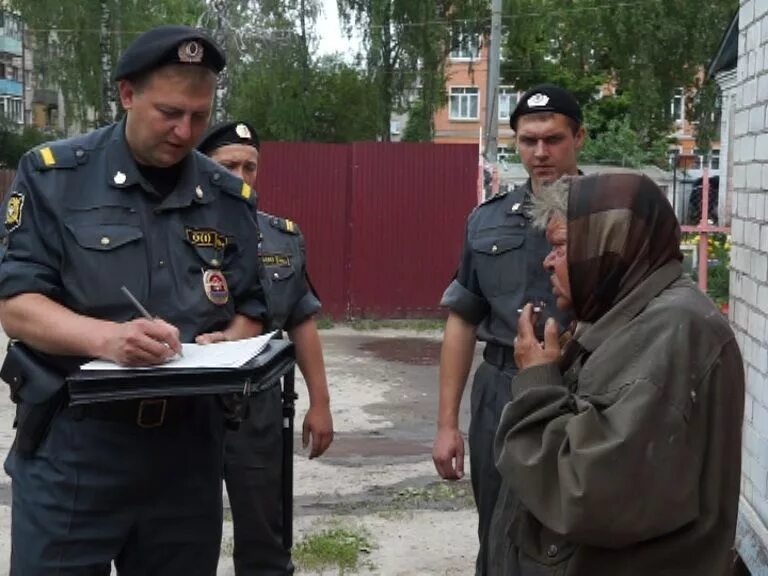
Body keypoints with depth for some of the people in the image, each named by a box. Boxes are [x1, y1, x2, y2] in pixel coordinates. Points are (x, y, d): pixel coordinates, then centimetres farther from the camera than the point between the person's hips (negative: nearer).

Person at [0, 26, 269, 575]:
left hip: (188, 451, 4)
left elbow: (250, 310, 11)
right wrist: (105, 337, -27)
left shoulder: (230, 197, 7)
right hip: (71, 447, -3)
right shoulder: (53, 175, -5)